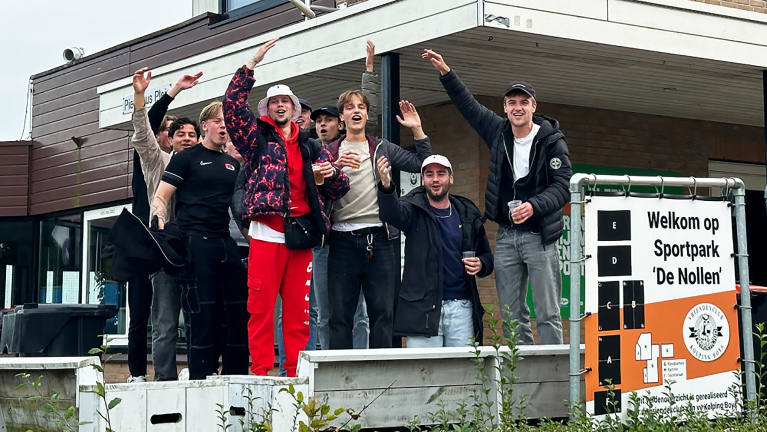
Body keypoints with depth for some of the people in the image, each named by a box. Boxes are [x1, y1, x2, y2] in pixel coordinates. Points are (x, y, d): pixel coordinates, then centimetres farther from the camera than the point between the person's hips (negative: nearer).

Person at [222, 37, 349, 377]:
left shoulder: (310, 146, 20)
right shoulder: (257, 137, 13)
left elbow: (337, 191, 21)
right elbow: (233, 105, -2)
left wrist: (333, 174, -3)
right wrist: (252, 64, -5)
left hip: (301, 234, 3)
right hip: (266, 232, -3)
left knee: (298, 310, 3)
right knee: (261, 307, -6)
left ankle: (296, 373, 6)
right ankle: (261, 372, -2)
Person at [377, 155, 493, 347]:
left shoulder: (468, 214, 13)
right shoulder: (416, 209, 3)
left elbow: (487, 256, 23)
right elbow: (393, 213, -21)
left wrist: (481, 265, -1)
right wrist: (386, 186, -40)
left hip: (461, 306, 3)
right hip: (422, 308, -3)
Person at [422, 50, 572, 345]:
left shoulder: (552, 141, -5)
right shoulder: (498, 132, 9)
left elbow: (563, 187, -10)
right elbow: (468, 105, 21)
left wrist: (534, 206, -25)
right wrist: (446, 73, 17)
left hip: (539, 237, -5)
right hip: (506, 236, 5)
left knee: (548, 315, -5)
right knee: (511, 317, 6)